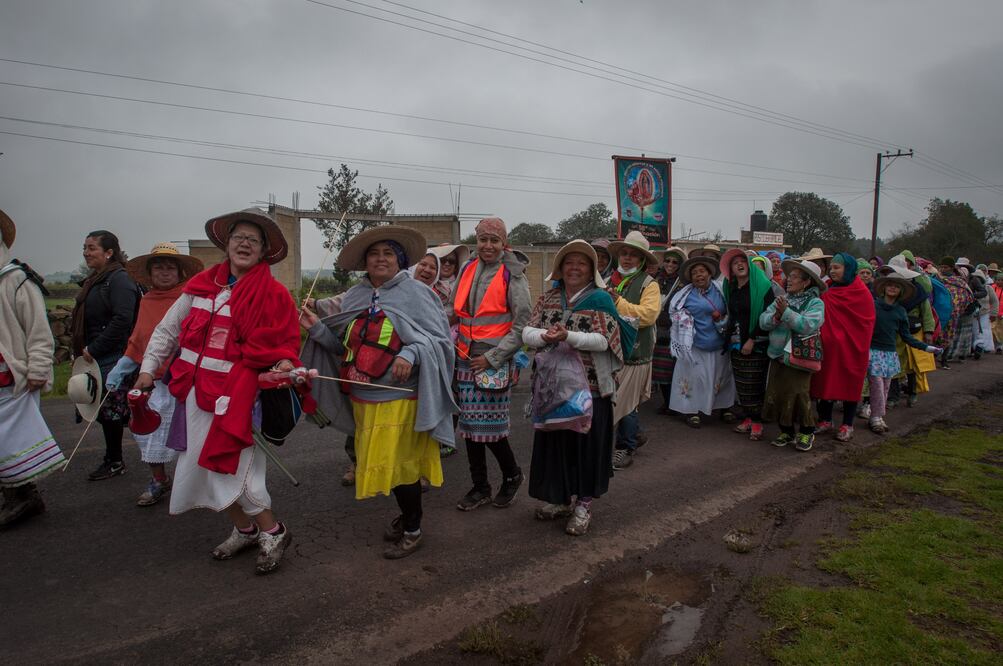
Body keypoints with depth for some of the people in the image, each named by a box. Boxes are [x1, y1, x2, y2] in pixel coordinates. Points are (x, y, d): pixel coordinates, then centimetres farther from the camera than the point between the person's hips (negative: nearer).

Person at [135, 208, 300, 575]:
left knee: (228, 466, -9)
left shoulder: (272, 294, -6)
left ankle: (272, 532, 12)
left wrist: (284, 363, -22)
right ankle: (244, 530, 32)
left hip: (236, 396, -6)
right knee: (202, 467, 13)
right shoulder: (201, 285, 6)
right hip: (195, 392, 6)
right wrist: (148, 368, 12)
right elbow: (167, 330, 16)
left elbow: (283, 344, -3)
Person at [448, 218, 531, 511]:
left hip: (495, 363, -5)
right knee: (470, 424, 10)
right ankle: (480, 487, 26)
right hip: (466, 360, 5)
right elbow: (452, 309, 15)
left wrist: (492, 357, -13)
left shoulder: (512, 276, -6)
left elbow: (522, 325, -9)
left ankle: (512, 475, 25)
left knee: (490, 426, -3)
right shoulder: (467, 270, 9)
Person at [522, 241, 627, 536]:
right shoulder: (547, 299, 9)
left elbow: (603, 341, -15)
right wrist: (545, 336, -21)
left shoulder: (599, 300, -4)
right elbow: (527, 332, 1)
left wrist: (568, 336, -28)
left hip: (589, 386, -4)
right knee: (555, 440, 11)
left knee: (586, 442, 3)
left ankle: (584, 503, 18)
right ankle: (560, 496, 28)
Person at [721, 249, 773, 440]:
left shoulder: (762, 286, -7)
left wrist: (752, 340, -15)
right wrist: (729, 336, 10)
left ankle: (757, 423, 4)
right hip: (737, 344, 5)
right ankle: (747, 418, 16)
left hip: (757, 343, -5)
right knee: (741, 384, 6)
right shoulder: (731, 289, 12)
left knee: (755, 383, -4)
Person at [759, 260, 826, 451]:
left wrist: (786, 313, -23)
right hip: (778, 355, 5)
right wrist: (775, 317, -20)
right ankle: (786, 431, 23)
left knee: (799, 396, -4)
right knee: (778, 394, 8)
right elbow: (763, 321, 0)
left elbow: (808, 325, -22)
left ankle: (806, 432, 16)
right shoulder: (782, 299, 8)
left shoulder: (815, 303, -6)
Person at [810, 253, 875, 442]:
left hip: (850, 347, -5)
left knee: (849, 384, 6)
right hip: (828, 346, 5)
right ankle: (825, 420, 21)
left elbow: (866, 323, -10)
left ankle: (847, 425, 16)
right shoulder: (828, 291, 6)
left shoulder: (861, 293, -9)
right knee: (826, 382, 9)